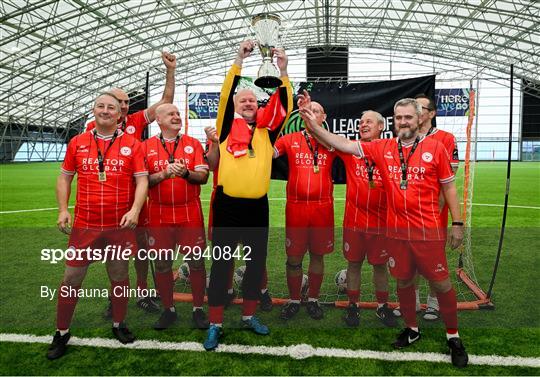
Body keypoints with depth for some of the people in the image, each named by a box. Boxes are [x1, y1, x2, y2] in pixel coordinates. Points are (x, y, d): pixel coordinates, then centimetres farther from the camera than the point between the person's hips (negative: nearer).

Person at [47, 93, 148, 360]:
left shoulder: (132, 144, 0)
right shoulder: (77, 143, 6)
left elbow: (142, 180, -3)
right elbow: (64, 178, 12)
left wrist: (135, 210, -17)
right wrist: (63, 210, 1)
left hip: (120, 225, -1)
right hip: (84, 225, 1)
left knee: (119, 276, 11)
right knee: (72, 278, 6)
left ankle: (118, 324, 32)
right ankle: (61, 333, 24)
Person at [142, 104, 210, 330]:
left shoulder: (193, 144, 6)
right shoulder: (147, 146, 5)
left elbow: (203, 176, 0)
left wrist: (186, 173, -19)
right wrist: (164, 174, -17)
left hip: (190, 214, 0)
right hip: (159, 216, 0)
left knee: (196, 262, 3)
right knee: (162, 264, 7)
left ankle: (198, 309, 19)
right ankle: (168, 310, 25)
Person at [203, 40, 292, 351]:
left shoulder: (266, 131, 10)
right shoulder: (228, 127, 4)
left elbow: (284, 107, 3)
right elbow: (225, 97, -7)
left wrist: (284, 71, -5)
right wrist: (239, 61, -10)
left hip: (258, 205, 3)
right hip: (228, 204, -3)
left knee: (256, 263, 13)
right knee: (222, 264, 3)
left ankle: (249, 316, 31)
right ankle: (216, 325, 15)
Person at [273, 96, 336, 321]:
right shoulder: (290, 139, 6)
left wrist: (308, 111, -26)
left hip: (322, 207, 0)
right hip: (295, 206, 0)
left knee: (317, 254, 11)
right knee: (294, 257, 6)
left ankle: (313, 299, 28)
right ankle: (294, 300, 24)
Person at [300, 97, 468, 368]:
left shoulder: (435, 147, -3)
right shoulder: (383, 148, 3)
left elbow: (449, 187, 2)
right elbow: (344, 145, 1)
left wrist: (457, 224, 0)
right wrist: (314, 127, -8)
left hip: (429, 231, -2)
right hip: (396, 231, 3)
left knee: (441, 282, 6)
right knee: (403, 281, 16)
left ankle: (453, 337, 26)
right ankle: (412, 329, 37)